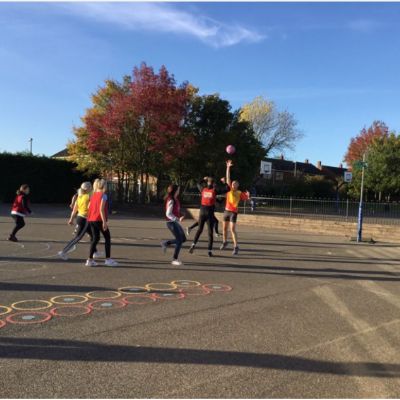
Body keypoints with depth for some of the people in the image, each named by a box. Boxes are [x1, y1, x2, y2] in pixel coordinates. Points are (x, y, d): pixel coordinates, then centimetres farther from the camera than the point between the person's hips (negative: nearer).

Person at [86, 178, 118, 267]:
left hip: (91, 220, 7)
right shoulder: (103, 195, -9)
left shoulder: (93, 195, 14)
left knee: (95, 238, 12)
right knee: (107, 237, 4)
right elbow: (101, 209, -18)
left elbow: (89, 207, 12)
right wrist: (104, 221, -19)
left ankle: (90, 260, 9)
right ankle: (108, 259, 4)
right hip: (99, 220, -7)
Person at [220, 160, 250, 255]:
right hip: (226, 210, 4)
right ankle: (225, 242, 36)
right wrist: (228, 167, -5)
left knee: (232, 229, -12)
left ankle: (236, 247, -9)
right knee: (225, 228, 15)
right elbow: (228, 178, 1)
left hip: (234, 212, -4)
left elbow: (247, 198, -4)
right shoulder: (229, 189, 4)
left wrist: (248, 195, -26)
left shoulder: (239, 193, -4)